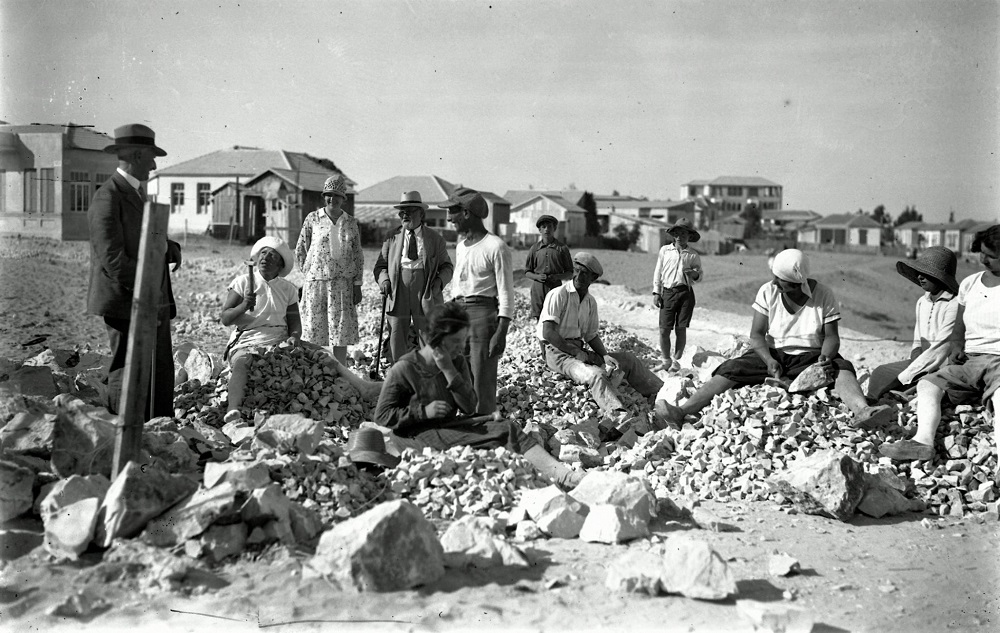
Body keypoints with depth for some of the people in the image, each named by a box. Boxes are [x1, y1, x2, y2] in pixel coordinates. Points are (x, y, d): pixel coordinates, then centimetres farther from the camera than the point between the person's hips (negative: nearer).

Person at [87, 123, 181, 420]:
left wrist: (171, 247, 4)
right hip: (127, 305, -9)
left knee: (161, 374, 11)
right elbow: (113, 258, -20)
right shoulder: (107, 198, -13)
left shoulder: (138, 192, 18)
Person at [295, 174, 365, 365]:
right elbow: (300, 250, 8)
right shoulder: (312, 219, 2)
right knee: (314, 328, 1)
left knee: (341, 329, 2)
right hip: (316, 281, -1)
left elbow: (358, 256, 8)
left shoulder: (351, 223, 7)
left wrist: (357, 284, 3)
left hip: (343, 283, 1)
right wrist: (308, 273, 5)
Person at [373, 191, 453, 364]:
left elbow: (447, 266, 12)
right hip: (397, 296, 1)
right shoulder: (392, 238, 10)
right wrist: (384, 280, -9)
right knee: (397, 343, 1)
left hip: (426, 297, -1)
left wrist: (440, 280, -9)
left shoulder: (435, 239, 8)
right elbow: (380, 265, 13)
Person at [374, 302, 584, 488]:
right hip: (417, 434, -6)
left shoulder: (458, 362, 7)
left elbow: (470, 408, -2)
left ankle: (560, 472, -32)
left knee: (506, 428, -18)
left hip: (450, 426, 7)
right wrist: (424, 411, -20)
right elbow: (382, 416, -9)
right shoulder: (404, 369, -10)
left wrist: (449, 370, -13)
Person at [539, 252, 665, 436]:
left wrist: (605, 356, -3)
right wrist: (576, 352, -17)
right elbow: (548, 333, -18)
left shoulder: (591, 302, 11)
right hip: (558, 352, -8)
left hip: (580, 350, 8)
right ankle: (619, 418, -54)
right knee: (596, 374, -34)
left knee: (628, 359, 5)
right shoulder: (558, 295, -11)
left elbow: (591, 336, 17)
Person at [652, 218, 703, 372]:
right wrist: (656, 292, 7)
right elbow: (658, 272, 14)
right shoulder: (665, 250, 12)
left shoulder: (693, 255, 11)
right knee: (664, 329, -4)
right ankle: (666, 360, 10)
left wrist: (694, 273, -12)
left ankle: (676, 360, 12)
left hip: (686, 292, 0)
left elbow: (699, 274, 13)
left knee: (681, 329, 0)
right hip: (668, 292, 0)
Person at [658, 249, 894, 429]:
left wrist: (825, 356, -27)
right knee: (731, 369, -23)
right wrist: (769, 360, -25)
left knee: (842, 369, -31)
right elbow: (756, 335, -5)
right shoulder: (768, 292, -3)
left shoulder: (823, 294, -5)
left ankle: (861, 411, -62)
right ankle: (682, 412, -39)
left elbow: (832, 336, -4)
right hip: (773, 355, 1)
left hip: (810, 357, -1)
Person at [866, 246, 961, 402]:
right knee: (880, 373, -9)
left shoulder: (954, 305, -14)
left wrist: (903, 377, -17)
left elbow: (940, 349, -18)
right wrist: (916, 357, -3)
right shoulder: (922, 302, 13)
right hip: (923, 363, 8)